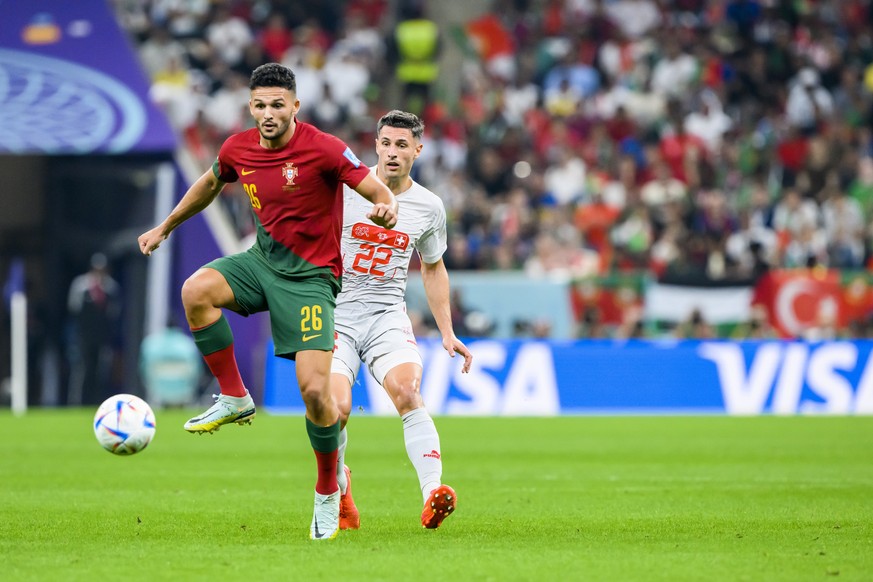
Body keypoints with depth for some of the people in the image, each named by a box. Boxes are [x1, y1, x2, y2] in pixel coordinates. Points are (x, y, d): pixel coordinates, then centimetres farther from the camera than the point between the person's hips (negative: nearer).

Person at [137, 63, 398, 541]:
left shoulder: (324, 149, -17)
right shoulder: (238, 149, -1)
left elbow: (379, 192, -16)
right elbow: (211, 183, 21)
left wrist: (387, 210, -40)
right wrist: (166, 227, 29)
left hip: (310, 276, -5)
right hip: (263, 258, 5)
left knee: (315, 389, -15)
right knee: (196, 291, -26)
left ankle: (328, 494, 8)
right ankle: (234, 399, -8)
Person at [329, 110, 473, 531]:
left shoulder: (429, 207, 5)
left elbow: (433, 268, 21)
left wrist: (447, 334, 18)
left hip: (387, 315, 1)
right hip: (336, 312, -1)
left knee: (407, 393, -26)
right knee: (336, 408, -19)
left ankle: (432, 494, -35)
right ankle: (338, 488, 9)